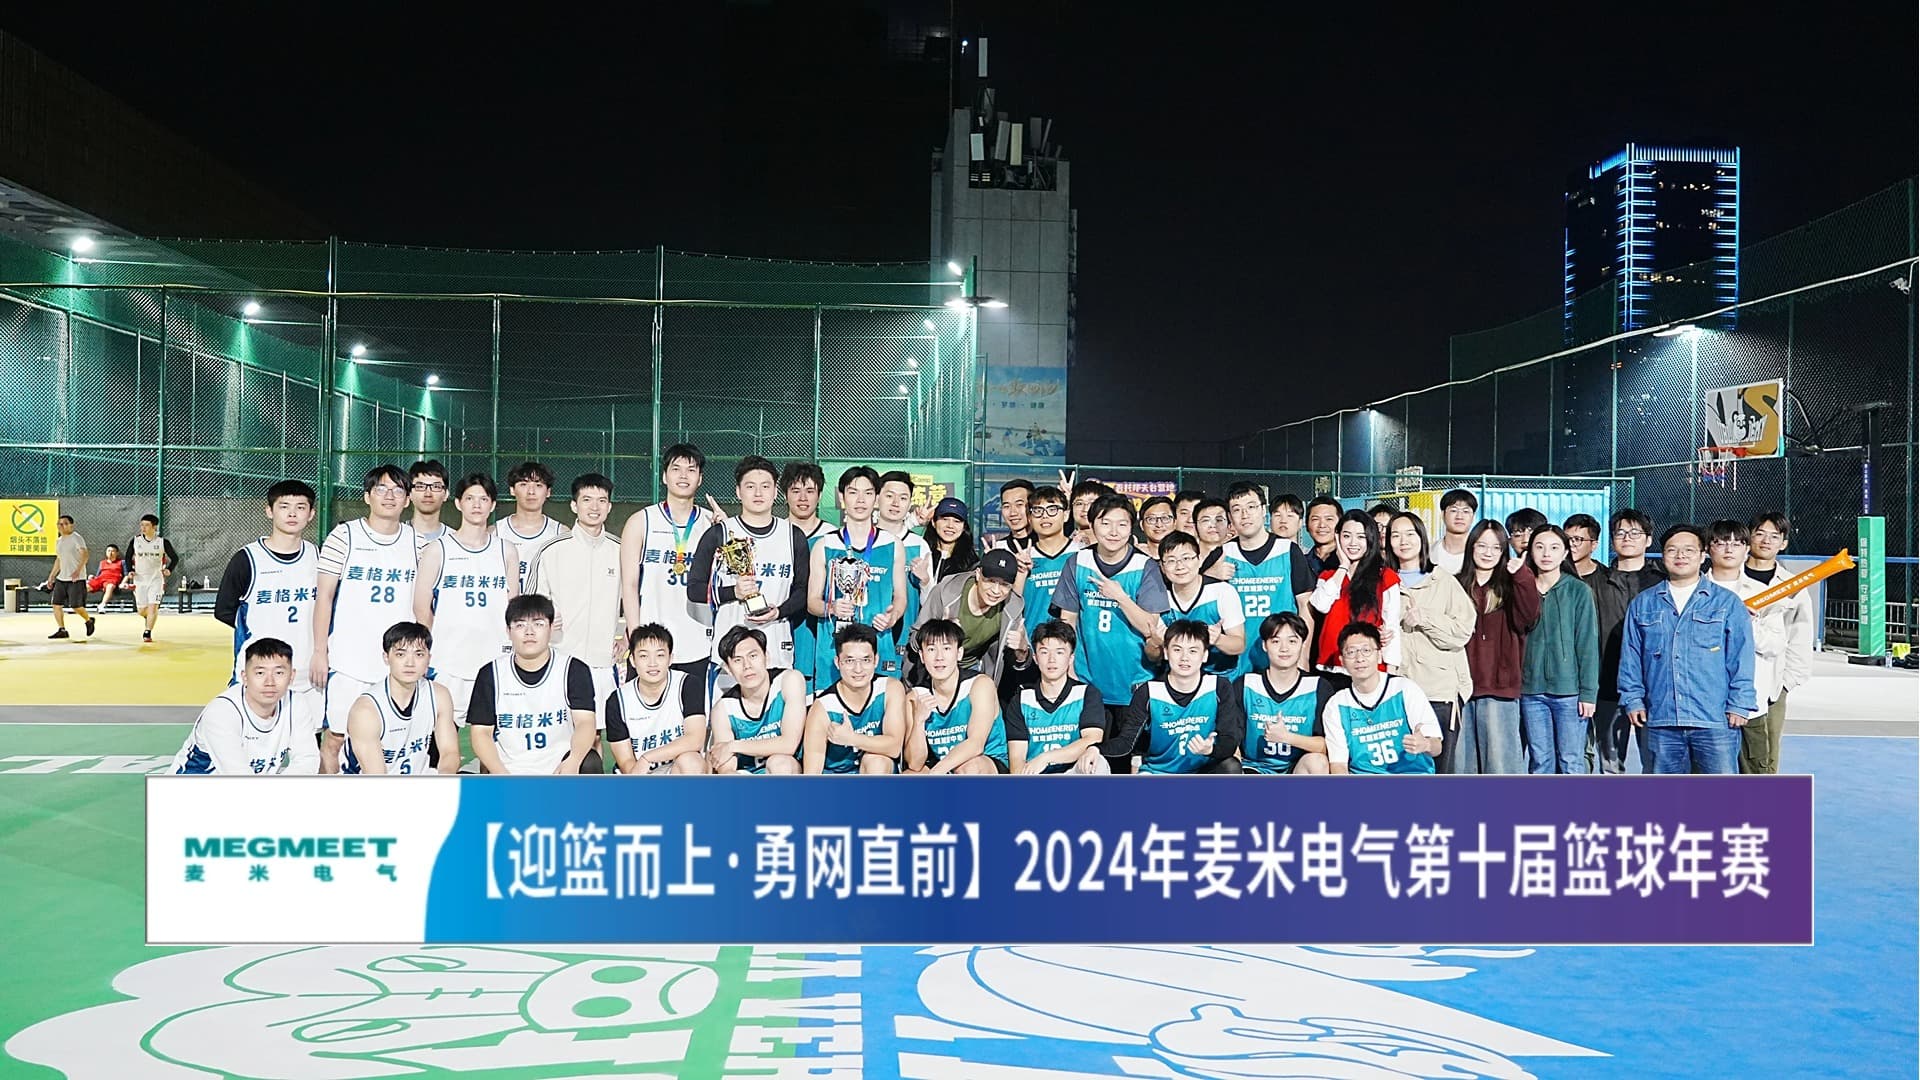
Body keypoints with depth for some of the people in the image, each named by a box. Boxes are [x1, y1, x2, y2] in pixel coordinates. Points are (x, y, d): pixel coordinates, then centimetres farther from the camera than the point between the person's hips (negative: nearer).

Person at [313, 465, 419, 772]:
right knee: (336, 737, 0)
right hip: (348, 661, -3)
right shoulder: (344, 536, -1)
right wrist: (319, 652, -4)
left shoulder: (416, 541, 8)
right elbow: (324, 597, 0)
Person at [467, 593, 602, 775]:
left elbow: (585, 721, -12)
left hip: (560, 771, -1)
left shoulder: (574, 670, 0)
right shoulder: (491, 674, 5)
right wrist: (500, 774, -17)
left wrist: (573, 761, -34)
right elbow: (480, 731, 2)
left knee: (589, 765, -32)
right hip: (509, 772, 1)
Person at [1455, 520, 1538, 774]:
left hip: (1498, 688, -2)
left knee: (1501, 760, -3)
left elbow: (1529, 615, -14)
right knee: (1462, 760, 8)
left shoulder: (1510, 587, 5)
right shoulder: (1458, 587, 9)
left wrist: (1521, 574, -23)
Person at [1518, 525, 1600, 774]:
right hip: (1531, 690, 3)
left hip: (1568, 689, -3)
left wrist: (1588, 692, -8)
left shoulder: (1579, 591, 0)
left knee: (1572, 763, -1)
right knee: (1540, 762, 8)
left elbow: (1588, 644, -2)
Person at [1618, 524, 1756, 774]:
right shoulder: (1642, 604, 12)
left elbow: (1741, 657, 3)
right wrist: (1632, 699, 6)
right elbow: (1630, 657, 13)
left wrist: (1739, 704, -3)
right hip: (1661, 720, 3)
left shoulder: (1728, 602, 6)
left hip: (1715, 720, -2)